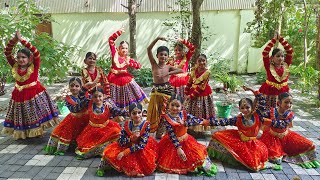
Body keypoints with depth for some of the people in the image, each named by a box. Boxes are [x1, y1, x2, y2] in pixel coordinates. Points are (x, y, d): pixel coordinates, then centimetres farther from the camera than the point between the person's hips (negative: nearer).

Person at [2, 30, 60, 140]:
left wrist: (22, 40, -25)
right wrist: (14, 40, -15)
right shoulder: (15, 66, 0)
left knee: (36, 114, 6)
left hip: (34, 93, -4)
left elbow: (36, 52, -24)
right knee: (21, 115, 14)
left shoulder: (34, 66, -11)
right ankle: (22, 133, 30)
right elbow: (7, 53, -2)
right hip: (20, 95, 4)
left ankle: (39, 131, 22)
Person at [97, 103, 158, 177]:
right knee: (109, 152, -18)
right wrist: (131, 138, -31)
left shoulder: (146, 125, -20)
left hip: (141, 150, -1)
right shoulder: (127, 124, -12)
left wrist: (124, 153, -24)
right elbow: (120, 142, -13)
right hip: (127, 146, 1)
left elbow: (142, 145, -22)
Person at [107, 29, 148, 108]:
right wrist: (118, 32, -13)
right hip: (115, 79, -1)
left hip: (125, 79, 1)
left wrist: (129, 63, -16)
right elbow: (111, 40, -7)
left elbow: (139, 65, -5)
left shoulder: (128, 58, 3)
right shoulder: (115, 54, -1)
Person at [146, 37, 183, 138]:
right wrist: (157, 39, -15)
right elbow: (149, 50, -8)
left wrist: (167, 73, -20)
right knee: (154, 112, 6)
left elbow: (181, 71, -11)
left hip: (166, 91, 1)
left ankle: (160, 132, 21)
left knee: (164, 112, 9)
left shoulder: (168, 67, 3)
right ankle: (153, 129, 22)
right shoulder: (154, 65, 2)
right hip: (155, 90, 0)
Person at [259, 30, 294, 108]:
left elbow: (290, 51, -2)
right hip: (270, 92, -3)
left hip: (283, 92, 3)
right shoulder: (269, 66, -7)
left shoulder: (286, 65, 2)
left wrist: (280, 38, -4)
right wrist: (274, 39, -14)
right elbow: (265, 53, -18)